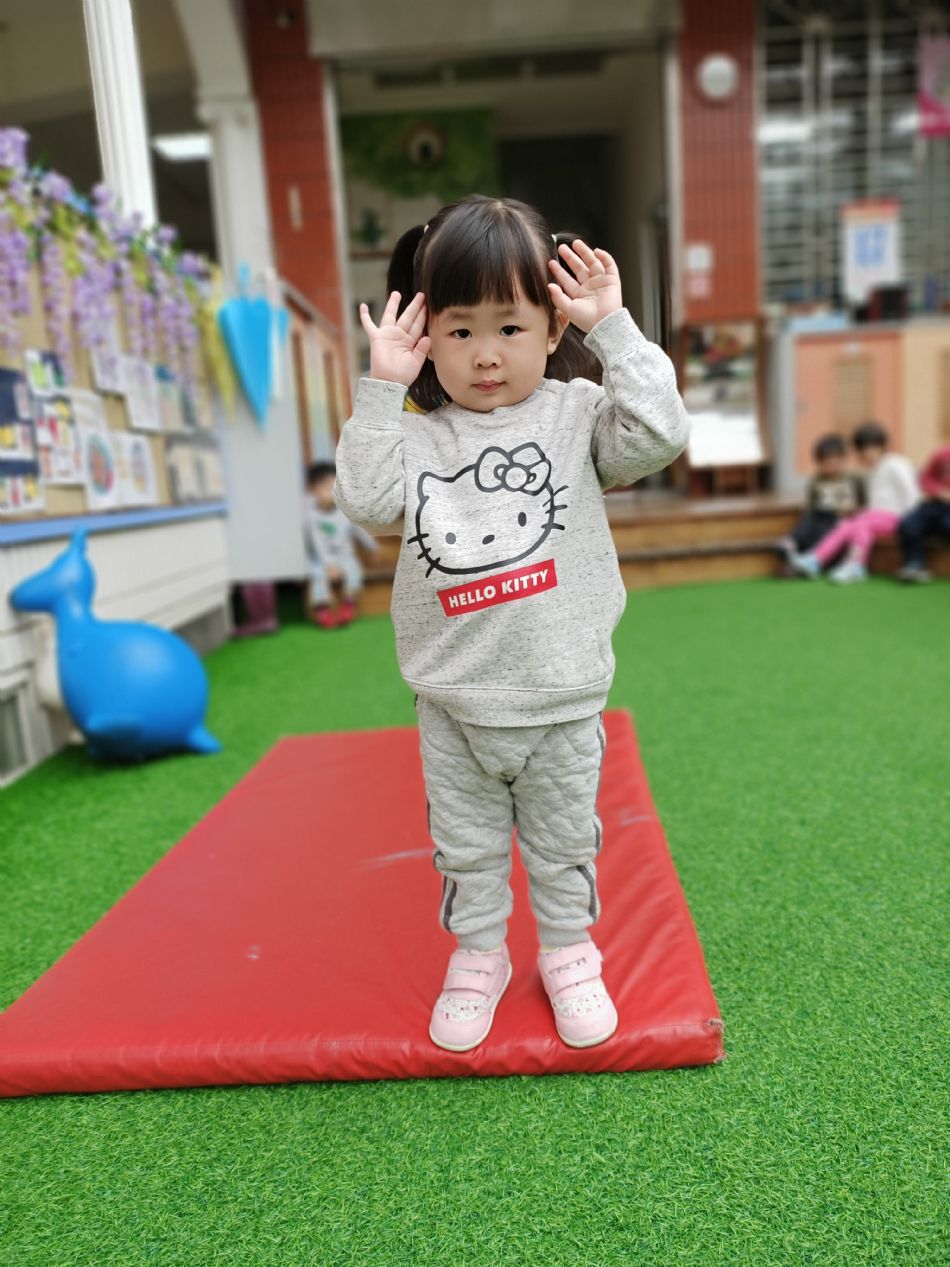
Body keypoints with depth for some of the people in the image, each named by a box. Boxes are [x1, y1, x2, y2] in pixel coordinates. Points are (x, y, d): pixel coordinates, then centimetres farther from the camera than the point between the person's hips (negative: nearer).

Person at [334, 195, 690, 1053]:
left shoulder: (575, 413, -4)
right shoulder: (420, 435, 1)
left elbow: (659, 433, -17)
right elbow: (367, 500, -11)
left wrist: (615, 330, -18)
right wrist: (382, 390, -13)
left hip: (561, 699, -1)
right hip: (452, 703, 2)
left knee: (564, 840, 18)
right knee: (464, 844, 19)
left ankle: (569, 953, 42)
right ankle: (477, 955, 42)